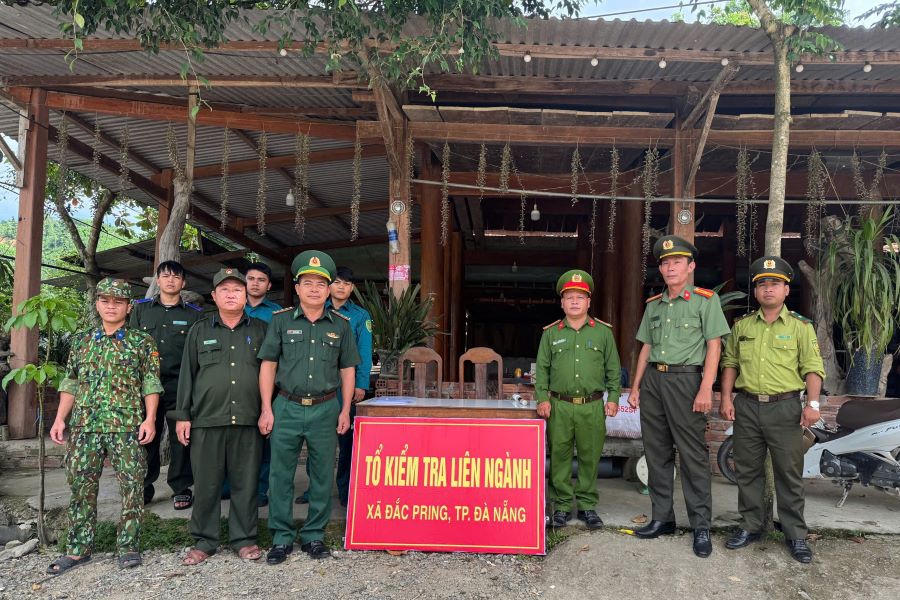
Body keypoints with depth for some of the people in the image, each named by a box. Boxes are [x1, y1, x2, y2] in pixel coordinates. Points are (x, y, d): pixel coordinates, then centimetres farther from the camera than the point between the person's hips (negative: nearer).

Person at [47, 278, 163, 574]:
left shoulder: (142, 341, 3)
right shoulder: (81, 341, 13)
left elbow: (151, 384, -1)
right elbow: (70, 384, 15)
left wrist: (150, 419, -9)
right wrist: (60, 419, 6)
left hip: (127, 427, -3)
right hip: (84, 426, 3)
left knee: (132, 487, 0)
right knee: (81, 487, 8)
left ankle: (128, 546, 12)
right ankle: (78, 548, 19)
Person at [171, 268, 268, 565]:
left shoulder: (260, 330, 10)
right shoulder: (199, 331, 11)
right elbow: (187, 374, 9)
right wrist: (182, 415, 4)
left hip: (248, 420, 0)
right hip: (206, 420, 0)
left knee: (246, 482, 5)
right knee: (206, 483, 6)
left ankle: (244, 538, 18)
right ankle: (204, 541, 20)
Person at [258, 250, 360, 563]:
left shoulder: (340, 325, 6)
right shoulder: (281, 320, 3)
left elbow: (347, 370, 10)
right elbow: (268, 365, 2)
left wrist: (345, 410, 3)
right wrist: (266, 409, -3)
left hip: (325, 409, 1)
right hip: (287, 407, -1)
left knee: (323, 476, 7)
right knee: (280, 475, 4)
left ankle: (314, 536, 21)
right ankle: (281, 538, 18)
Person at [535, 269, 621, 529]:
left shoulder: (603, 332, 7)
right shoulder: (551, 333, 8)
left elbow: (613, 369, 10)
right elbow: (542, 368, 9)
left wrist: (613, 398, 2)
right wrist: (542, 398, 0)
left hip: (592, 406, 0)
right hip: (559, 405, 0)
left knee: (590, 457, 6)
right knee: (559, 456, 4)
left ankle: (587, 506, 19)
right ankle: (562, 505, 16)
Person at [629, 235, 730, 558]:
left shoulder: (705, 300, -1)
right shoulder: (653, 305, 15)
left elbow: (714, 346, -6)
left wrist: (706, 389, -14)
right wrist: (636, 386, 13)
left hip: (685, 378, -5)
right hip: (652, 379, 6)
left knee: (693, 454, -4)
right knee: (656, 452, 9)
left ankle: (701, 525, 5)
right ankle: (662, 518, 19)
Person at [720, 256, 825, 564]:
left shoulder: (800, 327, 1)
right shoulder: (742, 326, 9)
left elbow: (812, 368, -3)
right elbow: (730, 363, 11)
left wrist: (812, 403, -14)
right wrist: (726, 398, 2)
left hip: (784, 408, -3)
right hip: (747, 406, 3)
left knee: (789, 473, 3)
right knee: (747, 470, 11)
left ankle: (796, 534, 16)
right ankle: (751, 526, 24)